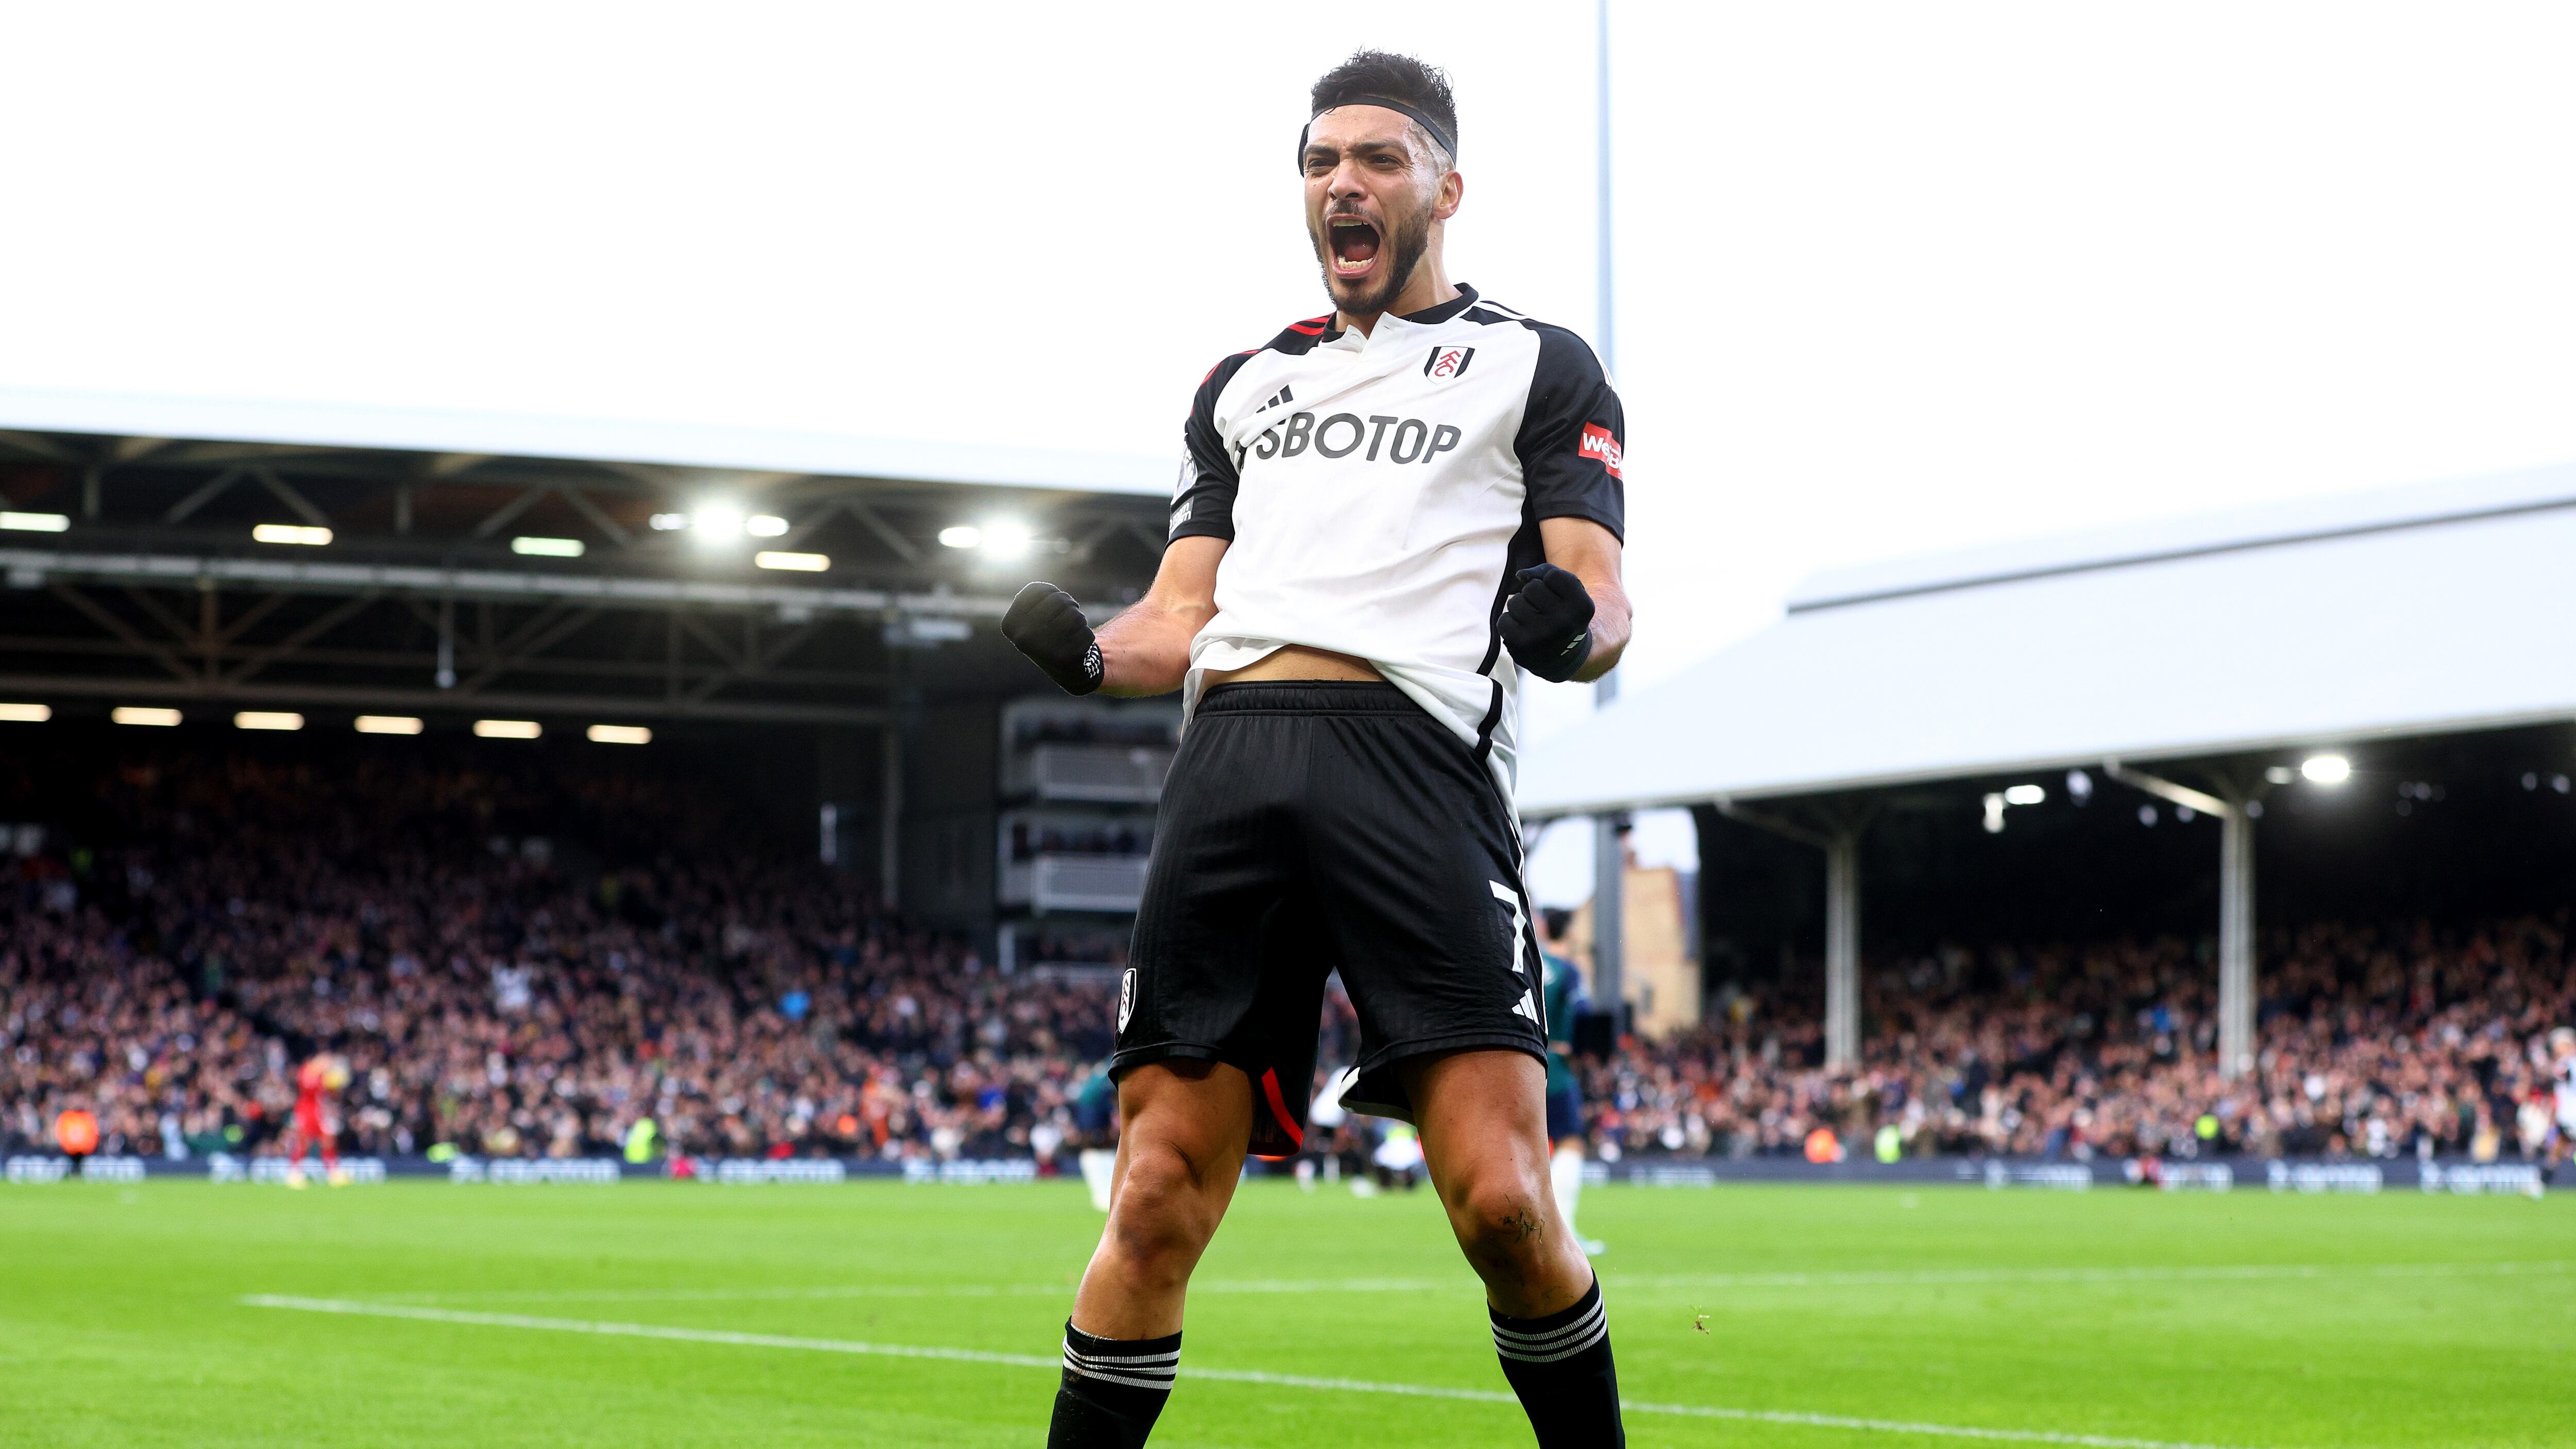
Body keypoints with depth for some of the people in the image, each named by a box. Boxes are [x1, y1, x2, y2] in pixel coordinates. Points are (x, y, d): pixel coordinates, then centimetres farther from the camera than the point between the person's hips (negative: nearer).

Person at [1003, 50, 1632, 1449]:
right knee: (1156, 1211, -3)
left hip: (1418, 760, -3)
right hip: (1228, 757, 3)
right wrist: (1088, 650, 2)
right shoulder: (1244, 383, 29)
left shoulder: (1536, 365, 17)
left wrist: (1571, 621, -18)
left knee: (1501, 1203, -15)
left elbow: (1603, 606, 6)